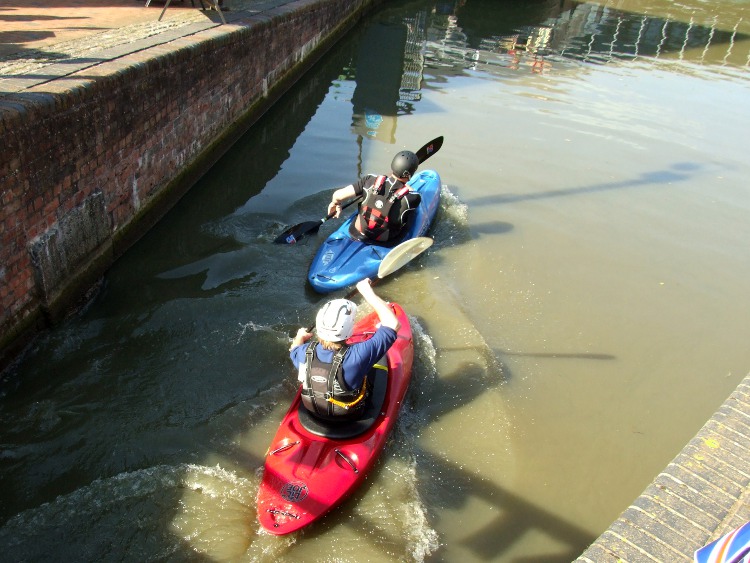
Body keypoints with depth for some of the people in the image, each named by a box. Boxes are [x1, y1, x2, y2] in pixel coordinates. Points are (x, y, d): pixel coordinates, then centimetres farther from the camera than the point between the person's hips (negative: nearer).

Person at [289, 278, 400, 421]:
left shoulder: (306, 353, -27)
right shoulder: (356, 357, -41)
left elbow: (295, 349, 1)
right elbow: (393, 324, -34)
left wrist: (300, 337, 23)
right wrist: (368, 291, -28)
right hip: (350, 416, -3)